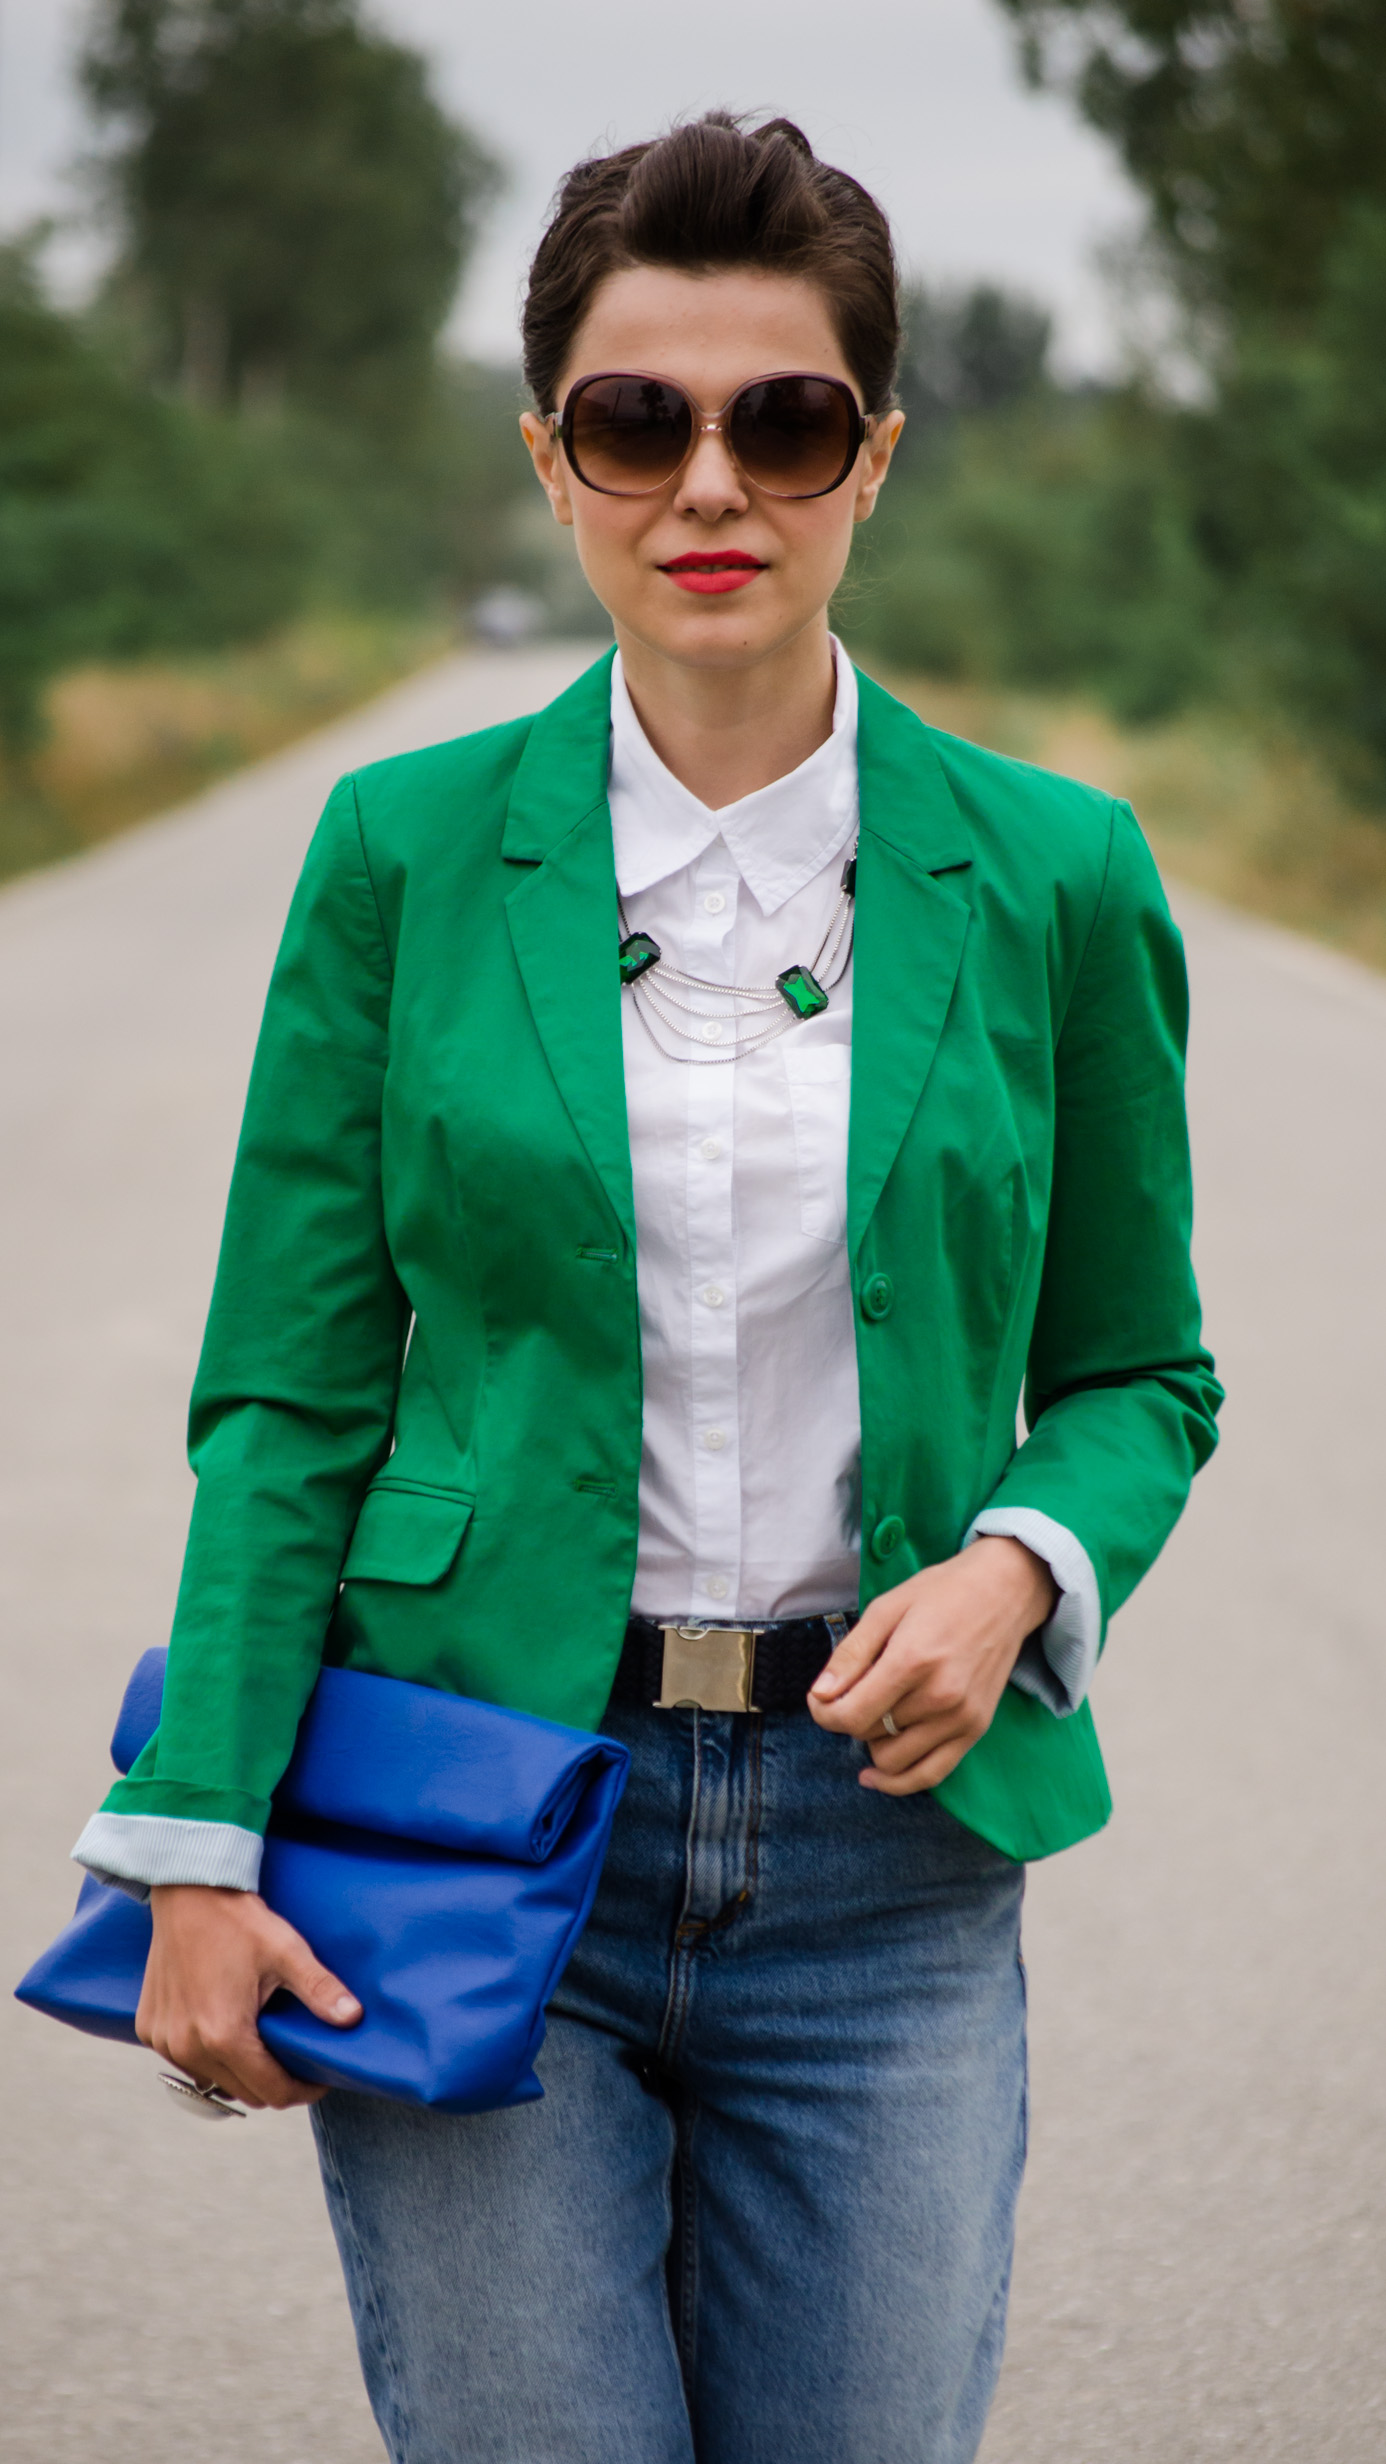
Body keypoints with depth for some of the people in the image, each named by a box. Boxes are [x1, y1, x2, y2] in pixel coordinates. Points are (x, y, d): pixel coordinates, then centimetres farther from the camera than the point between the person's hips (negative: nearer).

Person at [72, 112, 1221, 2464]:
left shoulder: (1051, 876, 1)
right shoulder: (406, 853, 0)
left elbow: (1137, 1370, 11)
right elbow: (289, 1390, 1)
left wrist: (1019, 1569, -10)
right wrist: (200, 1847, -6)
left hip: (880, 1847, 1)